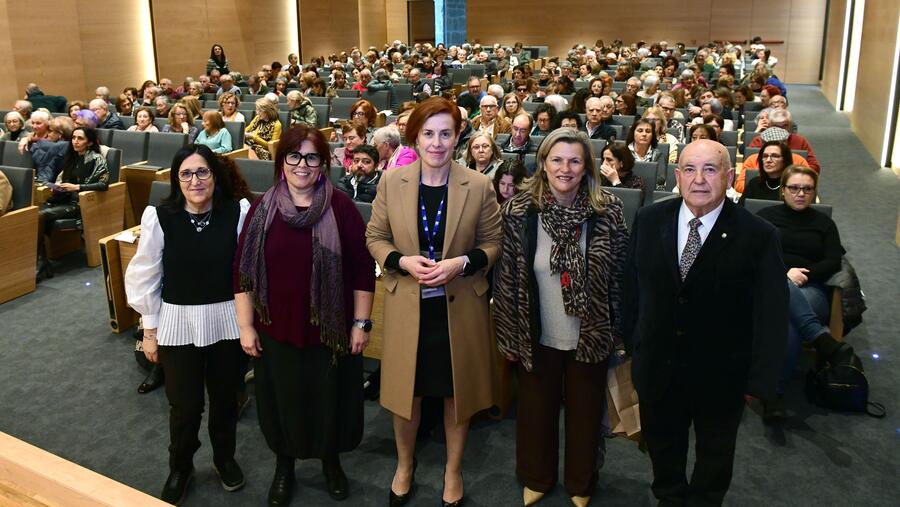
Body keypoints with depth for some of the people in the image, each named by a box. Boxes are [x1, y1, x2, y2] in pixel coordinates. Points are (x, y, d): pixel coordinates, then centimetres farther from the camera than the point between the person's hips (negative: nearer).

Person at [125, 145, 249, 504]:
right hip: (178, 324, -1)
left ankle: (225, 459, 43)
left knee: (225, 397, 17)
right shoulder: (159, 217, -12)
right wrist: (150, 330, 1)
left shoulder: (238, 212, -11)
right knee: (184, 405, 9)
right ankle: (180, 468, 37)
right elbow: (145, 277, -2)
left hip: (227, 321, 1)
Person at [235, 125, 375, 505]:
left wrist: (361, 322, -6)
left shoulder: (340, 207, -7)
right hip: (276, 328, 1)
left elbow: (363, 269, -5)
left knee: (330, 400, 13)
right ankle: (284, 466, 39)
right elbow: (243, 270, 1)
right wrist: (246, 326, -1)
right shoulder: (262, 209, -2)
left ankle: (331, 462, 39)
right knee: (283, 401, 15)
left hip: (330, 328, -1)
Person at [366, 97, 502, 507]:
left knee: (458, 391, 14)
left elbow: (492, 243, 0)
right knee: (406, 390, 14)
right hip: (407, 305, 1)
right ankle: (404, 465, 40)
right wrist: (403, 261, -16)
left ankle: (452, 470, 37)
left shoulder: (479, 186, -7)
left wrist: (461, 263, -18)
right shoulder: (391, 181, -5)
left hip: (459, 305, 0)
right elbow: (375, 238, 3)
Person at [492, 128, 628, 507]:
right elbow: (506, 278, -6)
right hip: (536, 336, 0)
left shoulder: (609, 211, -10)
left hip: (590, 336, 0)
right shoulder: (518, 210, -11)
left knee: (585, 414, 18)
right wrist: (509, 336, -5)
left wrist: (615, 331, -1)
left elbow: (619, 277, -3)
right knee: (536, 412, 18)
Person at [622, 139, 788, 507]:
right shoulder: (649, 221, -8)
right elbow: (632, 287, 0)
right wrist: (631, 344, 4)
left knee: (715, 453, 24)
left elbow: (772, 314, -13)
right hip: (657, 366, 2)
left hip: (721, 376, -2)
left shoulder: (758, 236, -18)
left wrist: (760, 380, -12)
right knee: (661, 444, 25)